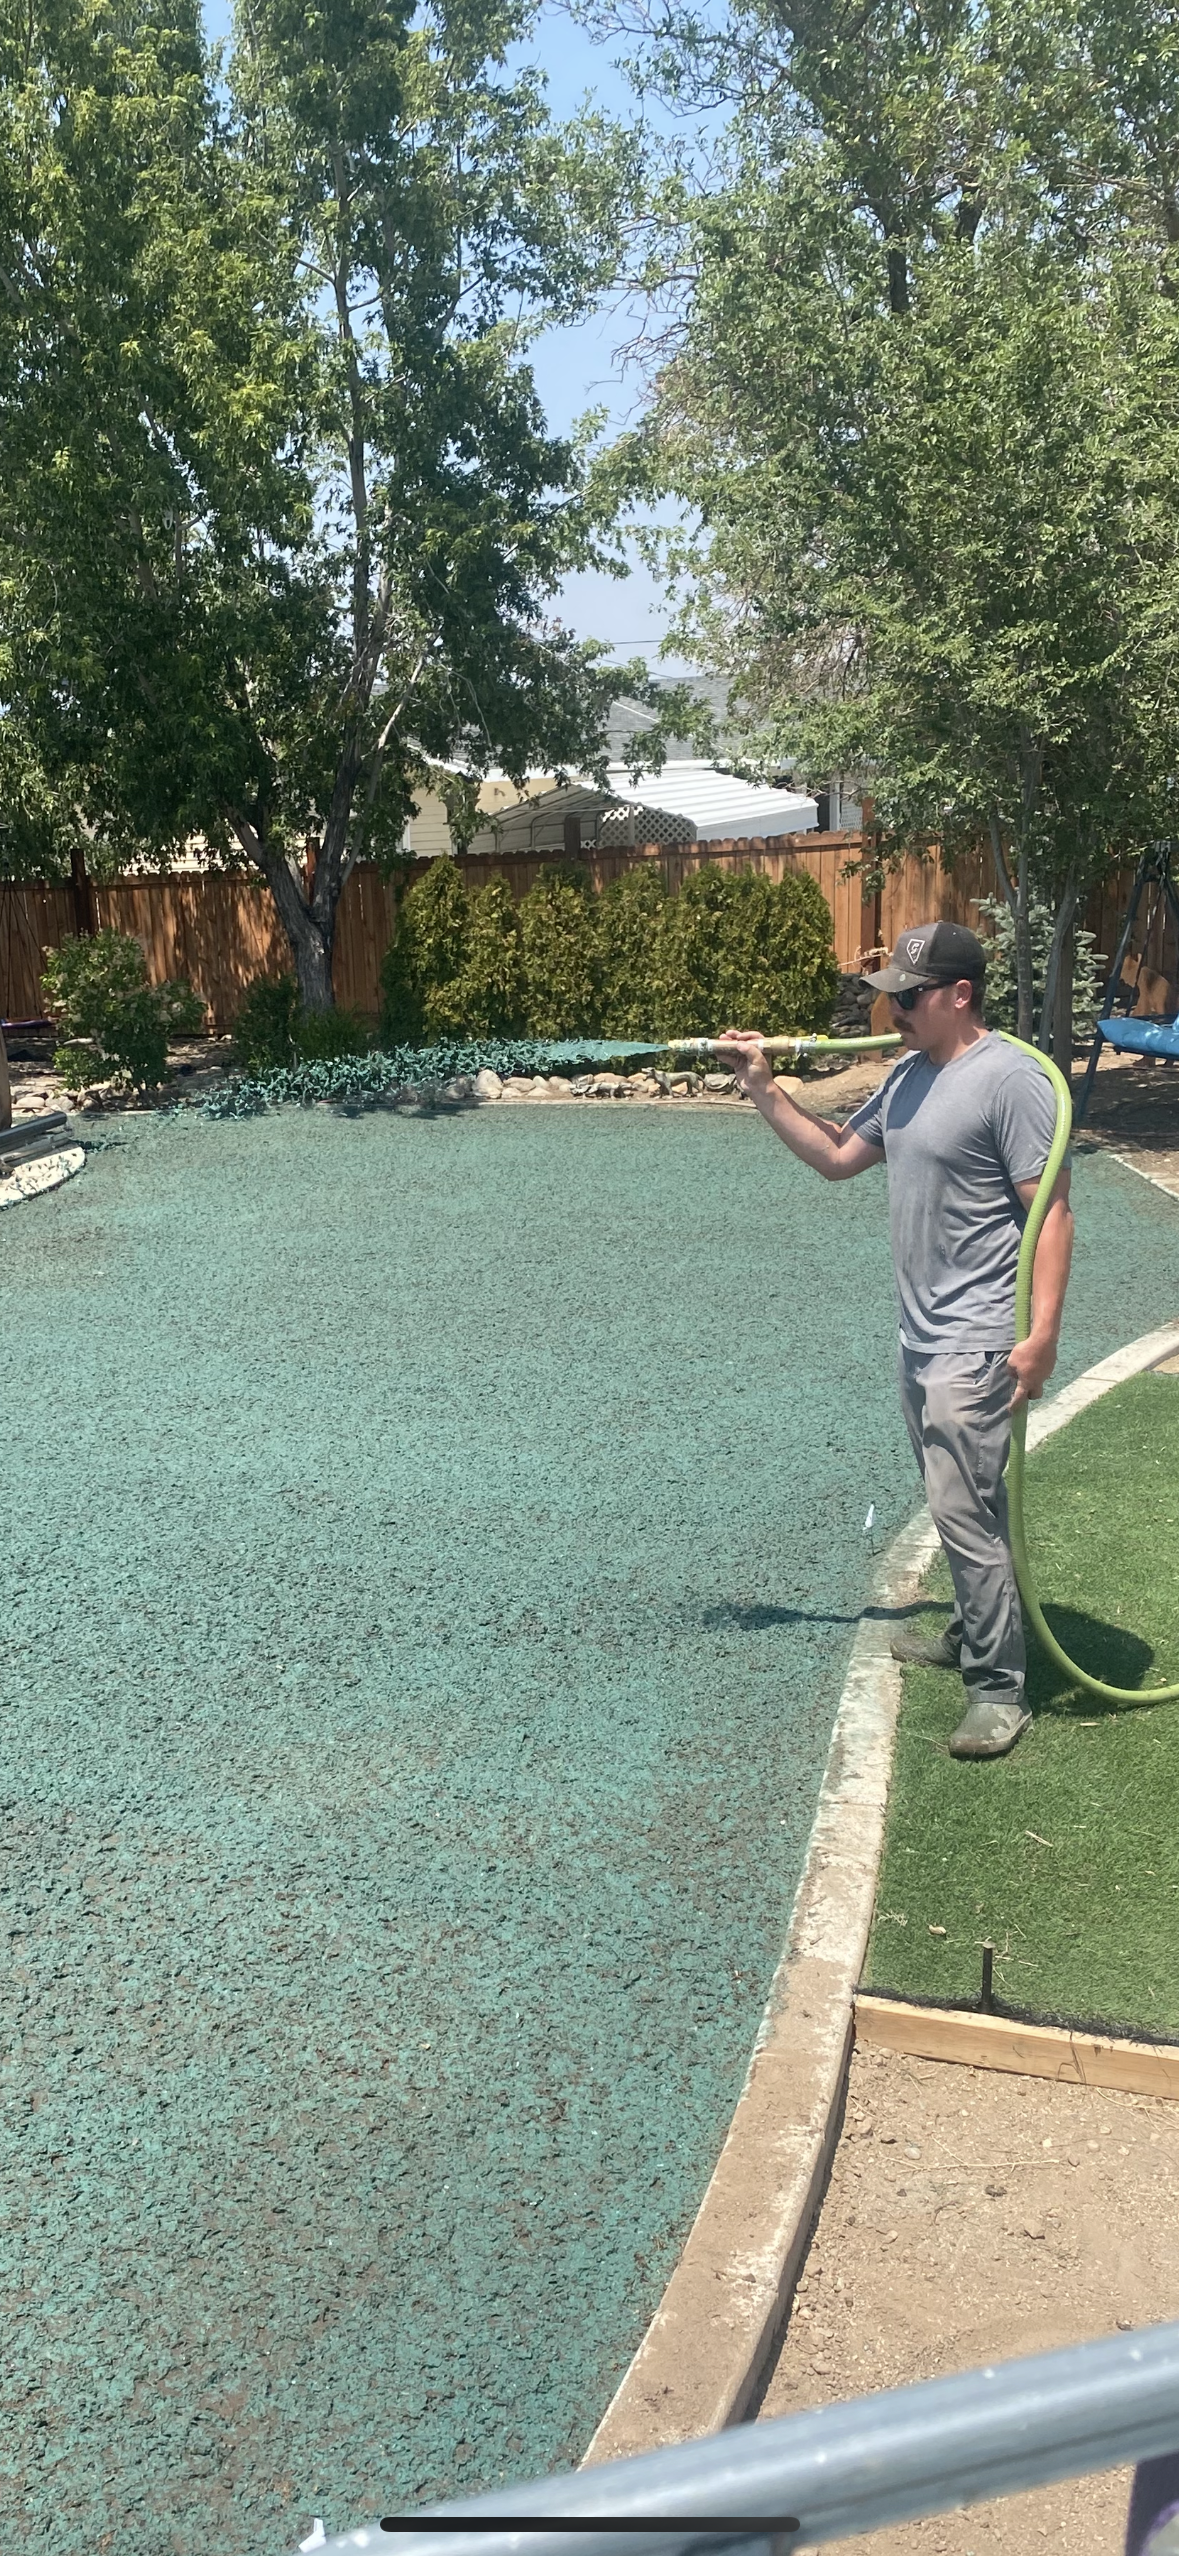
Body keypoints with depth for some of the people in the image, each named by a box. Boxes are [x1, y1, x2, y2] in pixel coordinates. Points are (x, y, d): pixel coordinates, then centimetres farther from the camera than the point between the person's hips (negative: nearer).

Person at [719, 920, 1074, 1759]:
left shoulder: (1009, 1079, -17)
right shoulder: (909, 1076, 10)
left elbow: (1051, 1211, -19)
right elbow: (838, 1157, 19)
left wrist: (1043, 1335, -23)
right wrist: (763, 1088, 11)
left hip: (975, 1345, -9)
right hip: (923, 1337, 9)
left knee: (963, 1509, -8)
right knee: (963, 1502, 22)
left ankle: (999, 1689, 3)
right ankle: (974, 1634, 38)